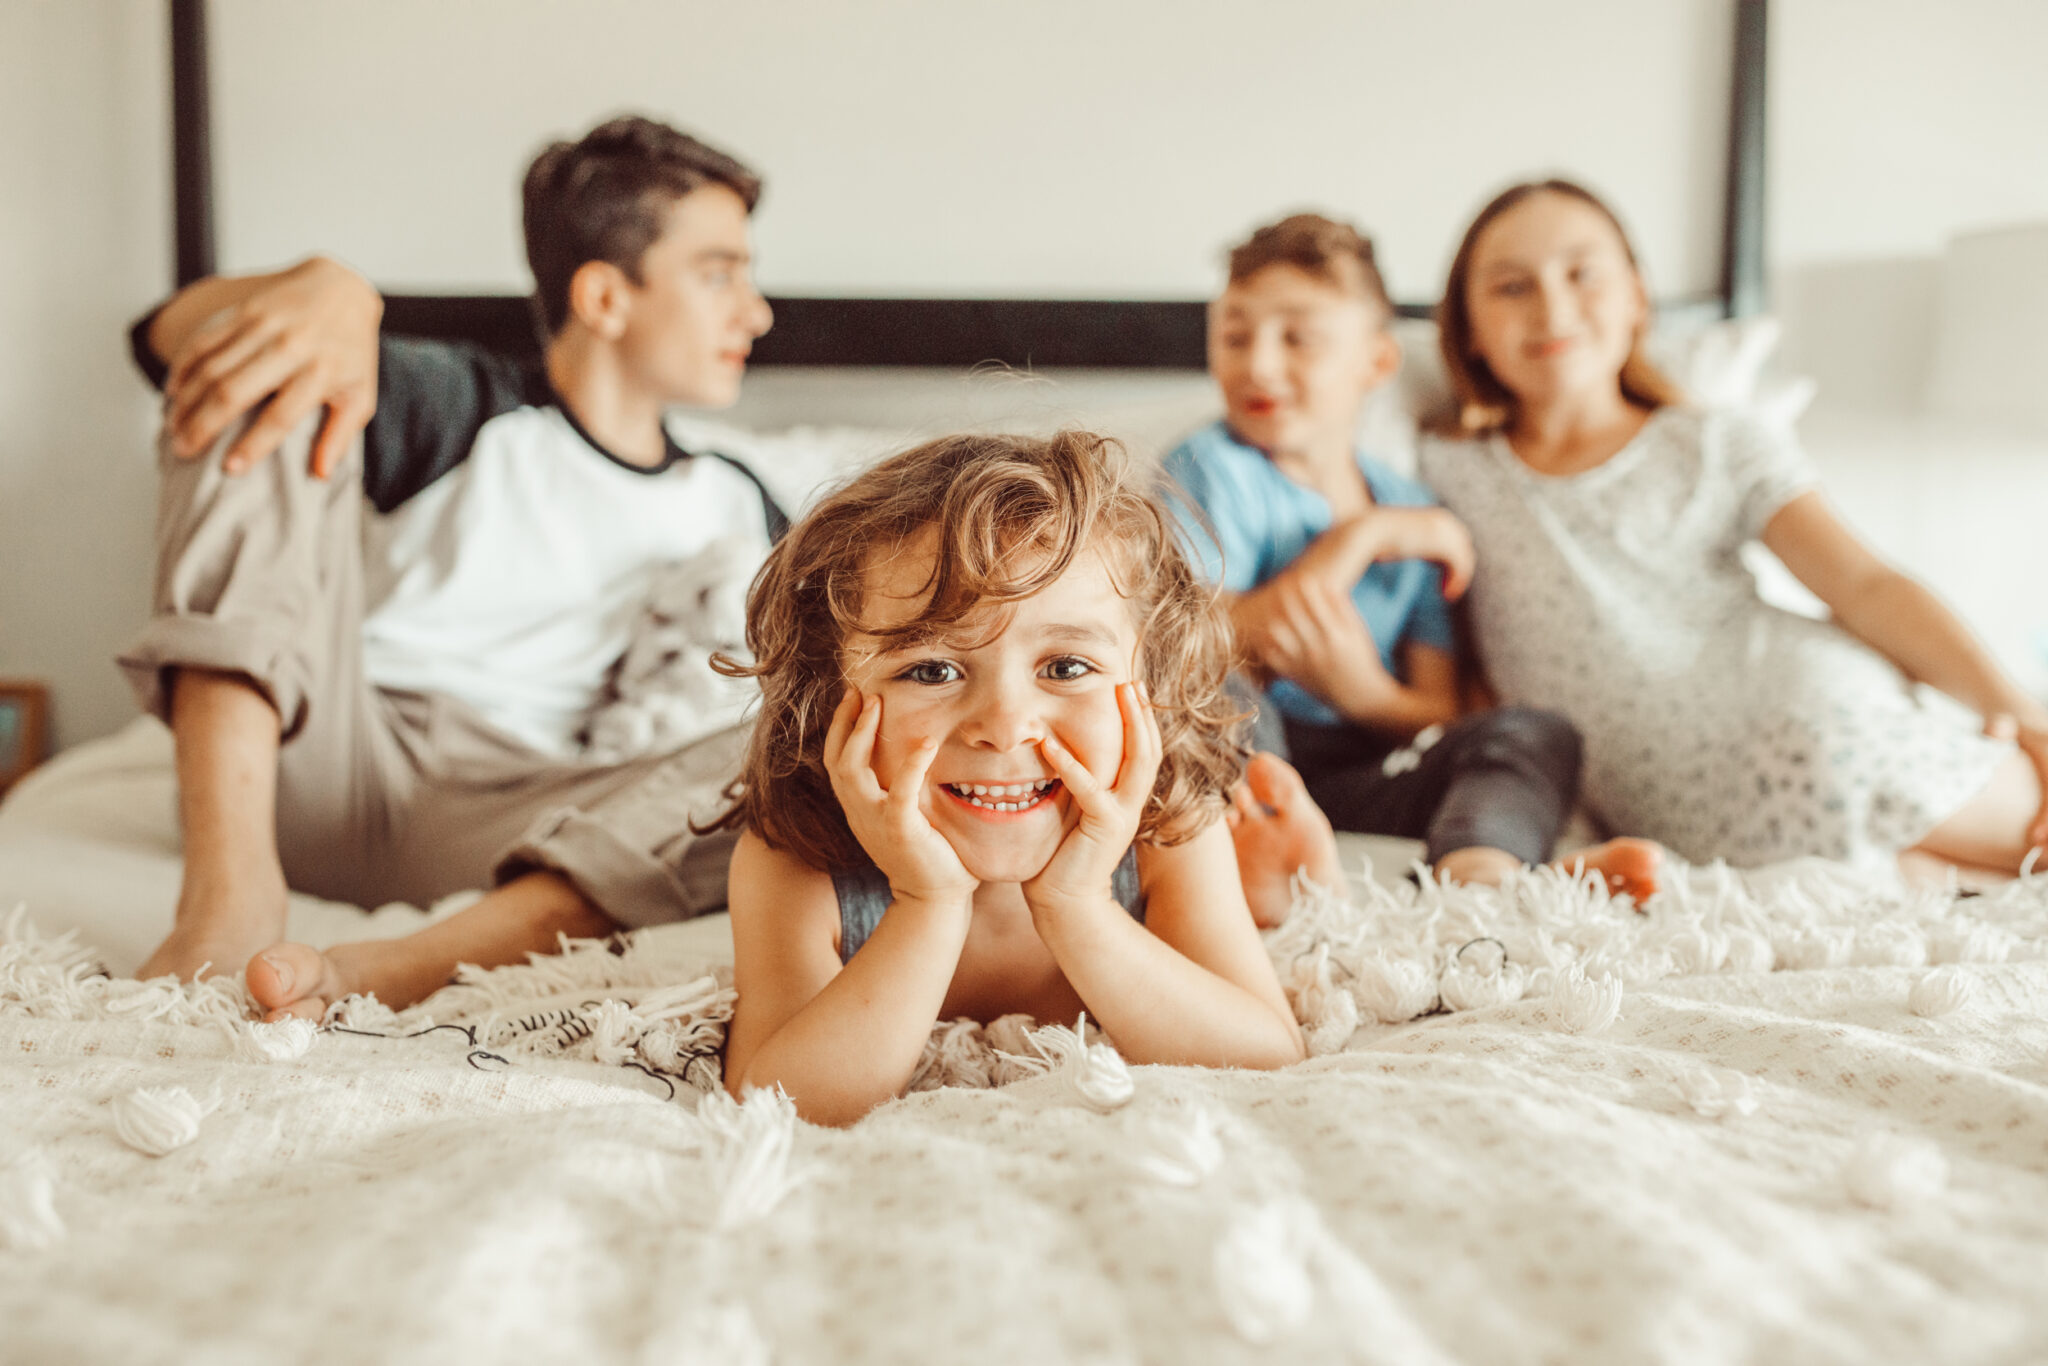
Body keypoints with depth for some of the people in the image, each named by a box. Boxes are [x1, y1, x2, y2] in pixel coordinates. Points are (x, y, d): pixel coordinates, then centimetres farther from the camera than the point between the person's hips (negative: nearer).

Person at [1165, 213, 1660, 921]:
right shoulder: (1211, 467, 2)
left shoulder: (1411, 513, 14)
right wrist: (1361, 539, -10)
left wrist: (1362, 691, -16)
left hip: (1360, 778, 4)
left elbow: (1441, 717, 9)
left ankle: (1476, 868, -48)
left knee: (1538, 733, -16)